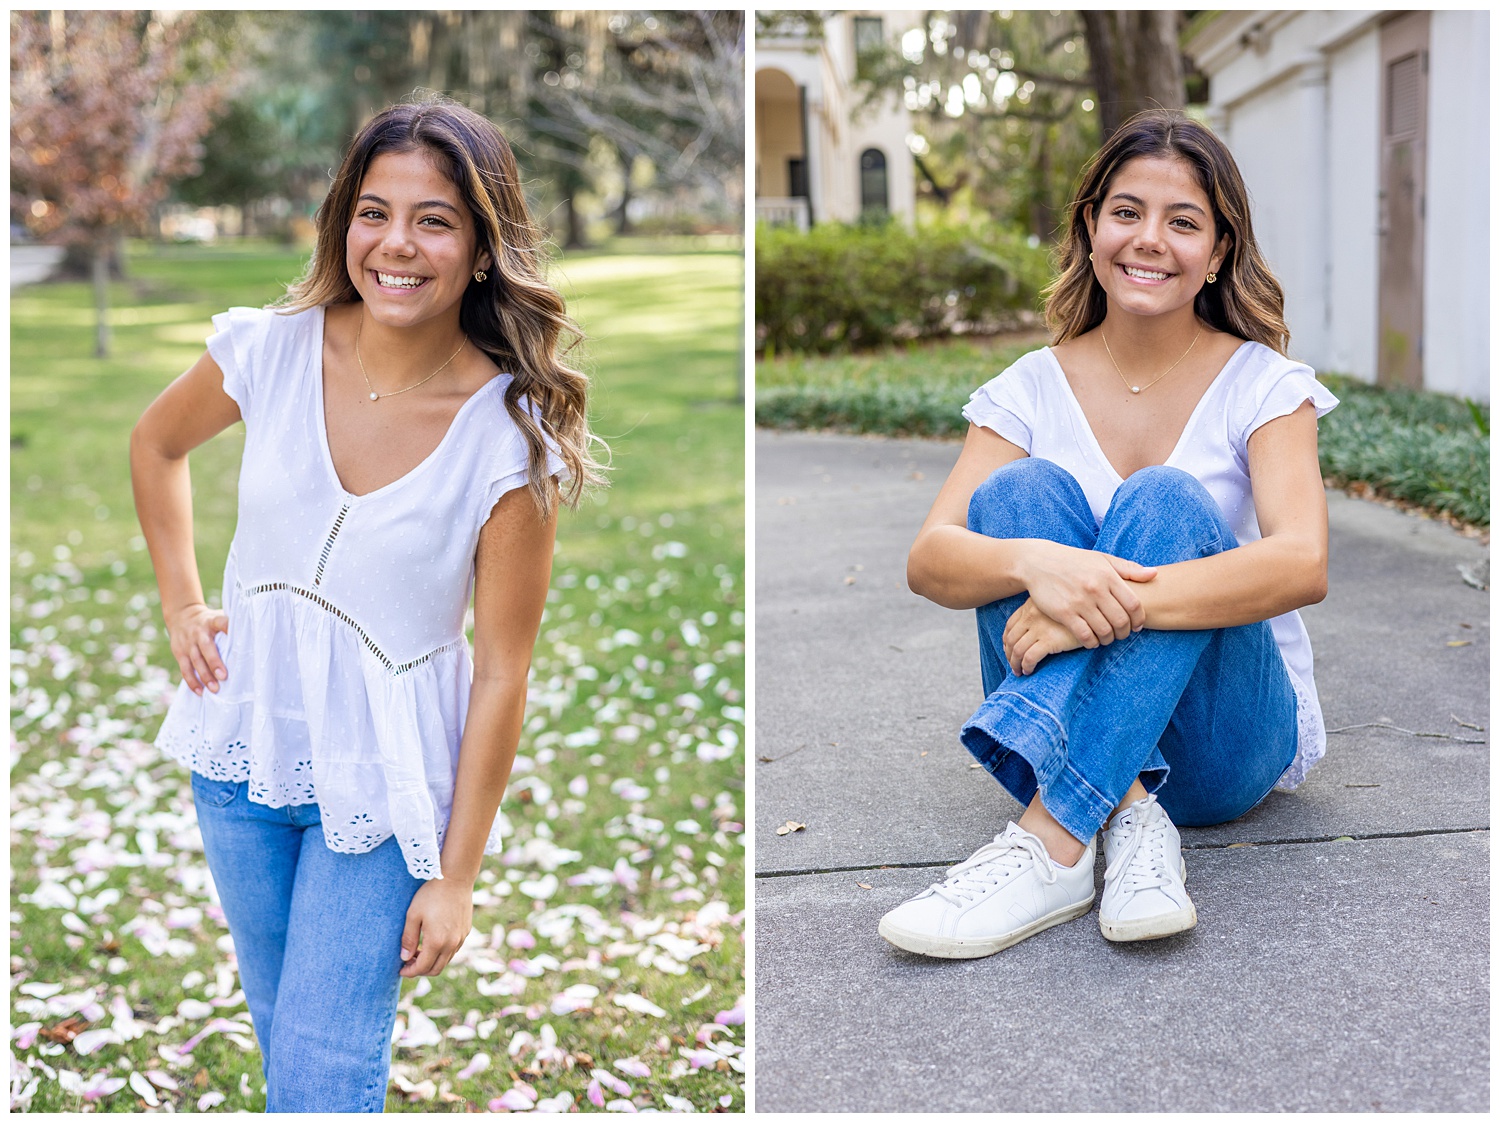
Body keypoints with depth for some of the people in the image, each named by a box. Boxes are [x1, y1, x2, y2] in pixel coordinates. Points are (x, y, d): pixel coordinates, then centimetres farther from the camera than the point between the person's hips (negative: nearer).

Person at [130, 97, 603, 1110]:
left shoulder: (513, 436, -20)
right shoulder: (273, 351, -11)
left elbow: (502, 671, -15)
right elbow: (157, 445, 13)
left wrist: (456, 876, -11)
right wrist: (182, 606, 6)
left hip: (384, 780, -4)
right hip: (244, 739, 4)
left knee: (322, 1077, -2)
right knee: (281, 1025, 22)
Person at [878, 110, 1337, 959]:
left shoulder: (1263, 385, -2)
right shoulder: (1034, 389, 3)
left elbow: (1303, 566, -22)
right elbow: (929, 561, -12)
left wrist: (1120, 602, -37)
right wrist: (1033, 562, -36)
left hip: (1226, 737, -1)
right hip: (1076, 729, 2)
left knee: (1165, 500, -27)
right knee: (1023, 490, -21)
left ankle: (1049, 844, -41)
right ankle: (1130, 821, -39)